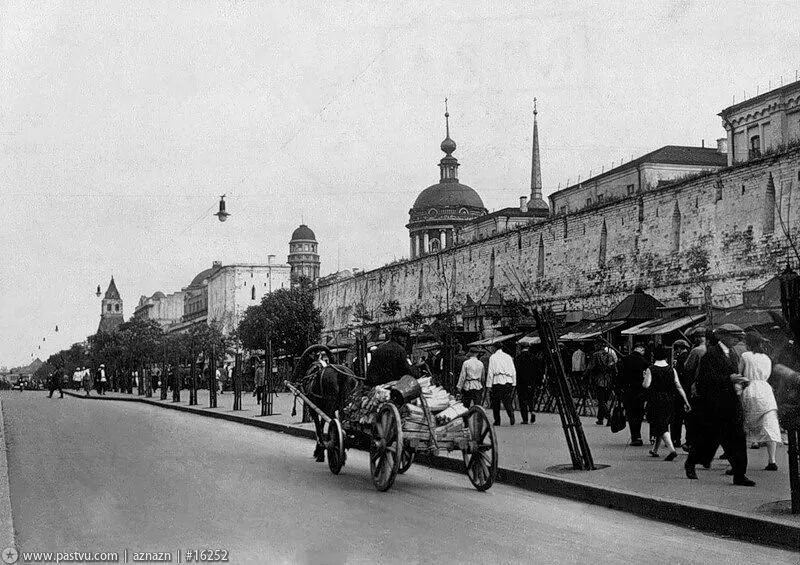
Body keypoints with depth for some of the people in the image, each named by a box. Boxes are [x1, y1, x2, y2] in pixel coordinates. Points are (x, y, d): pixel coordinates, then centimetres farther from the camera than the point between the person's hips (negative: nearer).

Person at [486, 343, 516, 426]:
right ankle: (511, 414, -21)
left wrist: (489, 385, -2)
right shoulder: (508, 357, 12)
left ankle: (497, 421, 8)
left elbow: (490, 372, -4)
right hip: (508, 381, 3)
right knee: (507, 401, 4)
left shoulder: (493, 357, 0)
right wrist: (513, 383, 16)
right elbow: (513, 371, 12)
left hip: (497, 381, -3)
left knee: (495, 402, 7)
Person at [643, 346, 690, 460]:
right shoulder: (672, 370, 1)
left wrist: (644, 378, 5)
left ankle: (672, 449, -23)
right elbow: (678, 387, -1)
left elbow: (646, 385, -17)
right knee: (663, 424, 20)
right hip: (669, 400, 4)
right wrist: (686, 401, 2)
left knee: (661, 427, -4)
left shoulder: (650, 370, -8)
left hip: (655, 401, -4)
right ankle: (655, 449, 31)